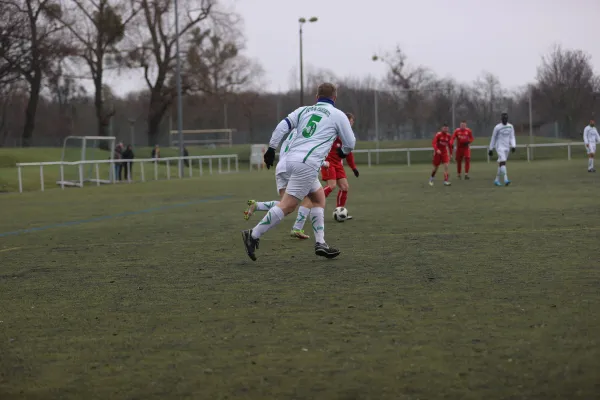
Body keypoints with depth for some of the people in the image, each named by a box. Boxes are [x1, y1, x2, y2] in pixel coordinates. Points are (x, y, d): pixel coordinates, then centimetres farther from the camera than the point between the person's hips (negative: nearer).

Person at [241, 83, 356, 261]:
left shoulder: (303, 110, 18)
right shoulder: (338, 115, 7)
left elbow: (282, 126, 5)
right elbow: (350, 143, 13)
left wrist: (271, 149, 5)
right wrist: (343, 151, 35)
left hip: (290, 160, 7)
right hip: (307, 164, -7)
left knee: (319, 197, 19)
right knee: (287, 206, -8)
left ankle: (320, 243, 13)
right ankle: (253, 235, -12)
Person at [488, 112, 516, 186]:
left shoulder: (510, 127, 7)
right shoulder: (497, 127, -7)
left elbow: (512, 138, 7)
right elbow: (493, 138, 1)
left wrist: (513, 146, -9)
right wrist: (491, 149, 3)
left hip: (506, 148, 6)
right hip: (499, 147, -6)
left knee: (501, 164, 10)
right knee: (503, 162, -19)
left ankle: (496, 180, 20)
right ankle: (506, 180, -28)